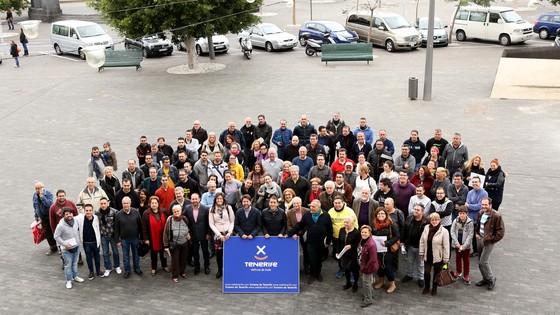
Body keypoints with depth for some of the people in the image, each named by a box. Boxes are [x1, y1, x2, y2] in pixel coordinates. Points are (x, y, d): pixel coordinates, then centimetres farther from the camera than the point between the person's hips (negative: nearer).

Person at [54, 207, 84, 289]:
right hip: (67, 249, -5)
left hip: (76, 246, 5)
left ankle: (75, 276, 39)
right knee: (68, 265, 4)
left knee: (75, 263, 21)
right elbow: (56, 236, -17)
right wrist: (65, 244, -21)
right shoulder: (61, 225, -24)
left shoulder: (75, 221, -6)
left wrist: (79, 240, 10)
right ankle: (69, 281, 18)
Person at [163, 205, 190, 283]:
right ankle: (174, 276, 21)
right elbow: (166, 233, -13)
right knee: (175, 260, 5)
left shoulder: (184, 218, -6)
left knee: (183, 259, 17)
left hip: (184, 243, 4)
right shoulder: (169, 220, -18)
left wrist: (188, 233, -2)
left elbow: (188, 227, 17)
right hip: (174, 244, -4)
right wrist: (166, 245, -12)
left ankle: (182, 272, 39)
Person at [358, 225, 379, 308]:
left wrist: (365, 267, -20)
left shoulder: (371, 244, -32)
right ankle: (370, 294, 46)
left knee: (366, 282, 5)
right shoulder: (362, 240, -3)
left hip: (368, 267, -9)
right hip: (363, 265, 9)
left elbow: (373, 260, -30)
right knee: (368, 280, 25)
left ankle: (368, 300, 23)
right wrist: (362, 266, 13)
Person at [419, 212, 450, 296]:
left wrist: (445, 258, -11)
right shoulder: (426, 228, -2)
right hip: (427, 256, 3)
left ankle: (434, 288, 33)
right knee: (426, 272, 6)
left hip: (438, 257, -3)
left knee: (436, 273, 13)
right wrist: (421, 252, 5)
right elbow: (422, 241, 5)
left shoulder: (444, 231, -16)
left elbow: (446, 246, -13)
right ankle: (426, 287, 28)